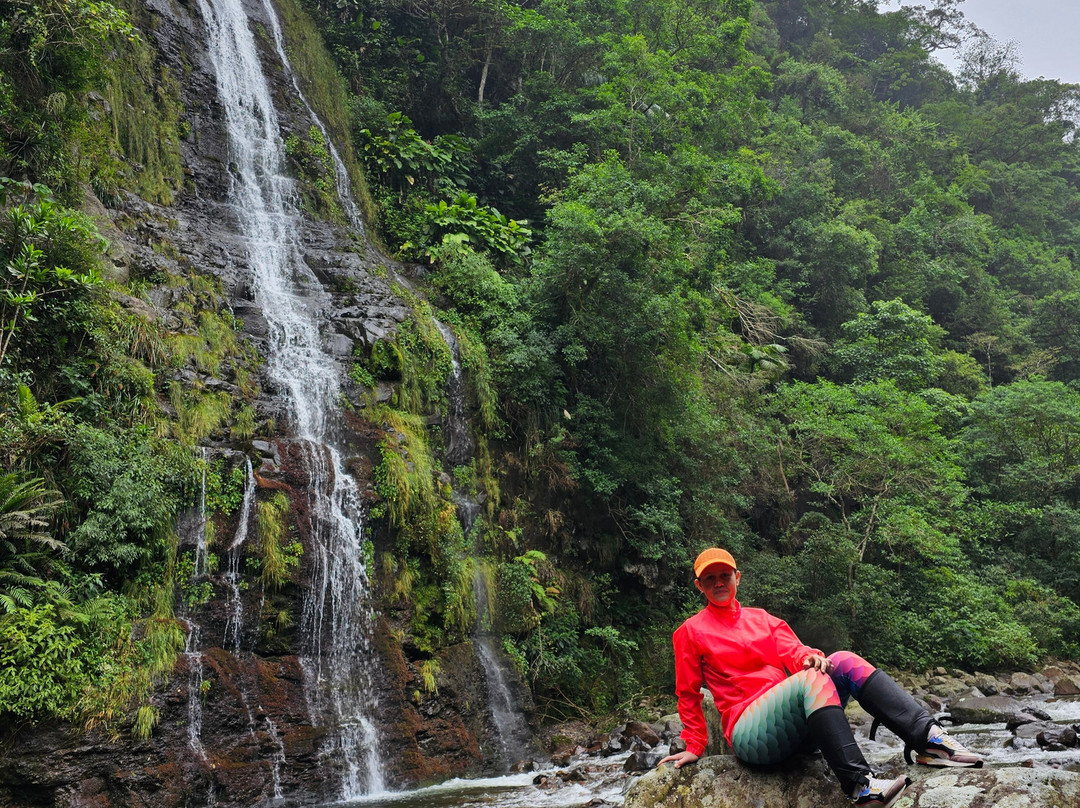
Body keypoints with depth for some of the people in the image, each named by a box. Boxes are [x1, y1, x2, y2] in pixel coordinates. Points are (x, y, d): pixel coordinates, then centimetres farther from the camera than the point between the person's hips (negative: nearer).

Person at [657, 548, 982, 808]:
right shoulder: (690, 633, 5)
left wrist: (810, 657, -17)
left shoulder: (761, 618, 20)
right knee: (811, 679, -32)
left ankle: (928, 737, -30)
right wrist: (695, 746, 4)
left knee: (844, 661, -19)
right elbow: (688, 695, 8)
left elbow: (792, 651, 5)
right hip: (750, 733, -5)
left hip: (794, 722, 6)